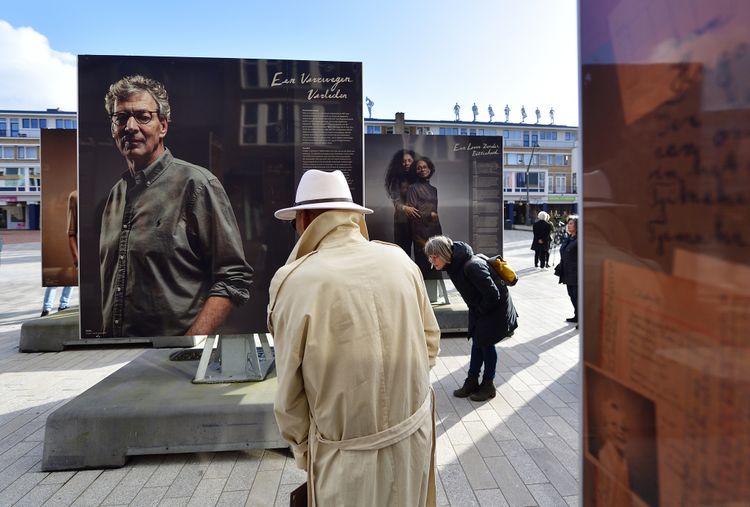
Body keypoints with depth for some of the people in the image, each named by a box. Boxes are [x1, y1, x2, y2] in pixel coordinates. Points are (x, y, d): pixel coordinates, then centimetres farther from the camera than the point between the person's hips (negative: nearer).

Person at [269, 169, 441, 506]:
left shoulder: (293, 281, -19)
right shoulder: (400, 260, -8)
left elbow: (289, 394, -11)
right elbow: (431, 342, 2)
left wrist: (304, 452, 5)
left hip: (350, 455, -4)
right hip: (416, 431, 4)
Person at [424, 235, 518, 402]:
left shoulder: (472, 266, -35)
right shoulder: (454, 265, -7)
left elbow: (493, 295, -30)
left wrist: (481, 310, -15)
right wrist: (475, 310, 9)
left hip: (495, 308, -8)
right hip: (479, 309, 8)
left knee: (486, 343, 2)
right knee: (477, 342, 13)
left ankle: (488, 385, 20)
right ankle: (472, 381, 25)